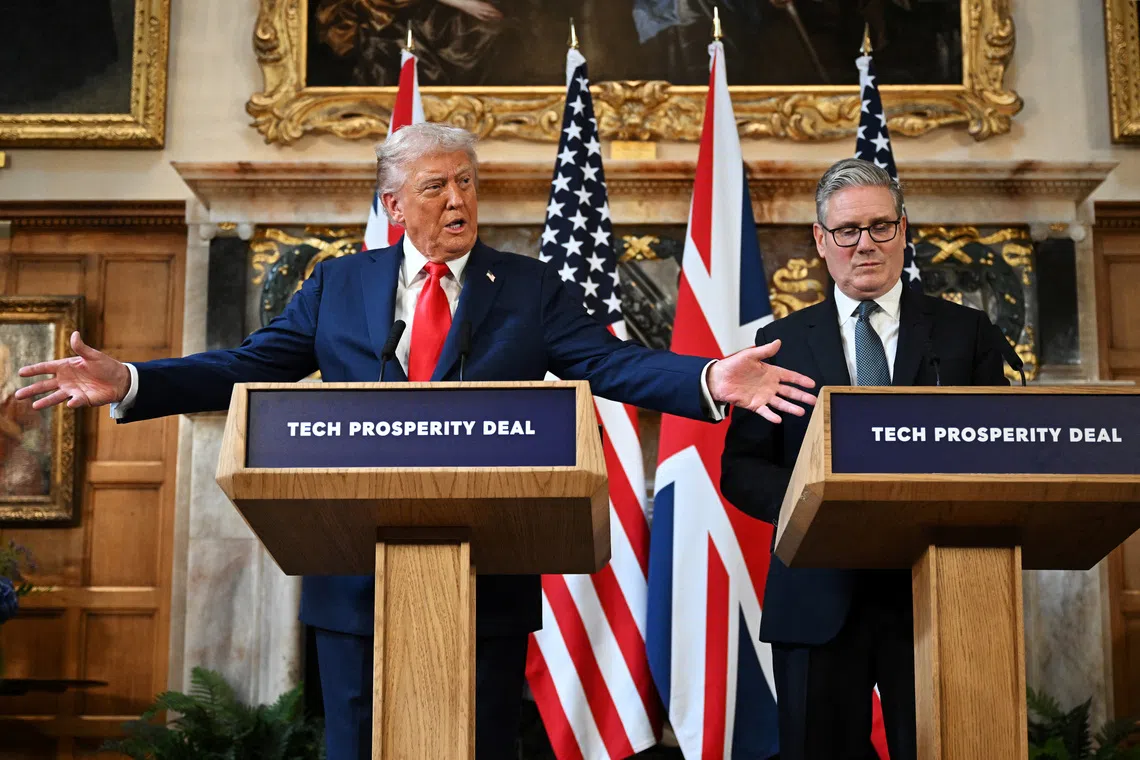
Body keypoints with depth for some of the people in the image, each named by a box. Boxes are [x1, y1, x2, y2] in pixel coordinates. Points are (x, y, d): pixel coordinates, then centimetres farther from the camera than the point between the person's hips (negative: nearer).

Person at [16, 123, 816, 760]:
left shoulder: (533, 288, 4)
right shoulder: (338, 285, 9)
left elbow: (614, 363, -7)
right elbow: (247, 367, 4)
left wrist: (712, 381, -25)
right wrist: (128, 382, -9)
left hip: (489, 584, -1)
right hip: (358, 579, 1)